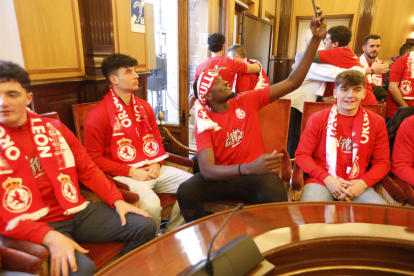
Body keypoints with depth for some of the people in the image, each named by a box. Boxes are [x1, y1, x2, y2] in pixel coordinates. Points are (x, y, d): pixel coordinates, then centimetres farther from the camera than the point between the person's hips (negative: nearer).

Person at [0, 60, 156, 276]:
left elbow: (88, 170, 9)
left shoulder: (54, 128, 7)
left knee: (144, 226, -3)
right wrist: (49, 237, -27)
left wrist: (117, 200, -2)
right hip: (34, 228, -4)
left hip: (77, 212, 5)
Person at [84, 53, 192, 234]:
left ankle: (171, 234, 13)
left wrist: (157, 163, 1)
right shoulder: (98, 115, -8)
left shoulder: (144, 107, 12)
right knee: (151, 204, -32)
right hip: (123, 175, -6)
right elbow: (94, 158, -7)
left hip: (152, 170, 7)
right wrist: (131, 172, -15)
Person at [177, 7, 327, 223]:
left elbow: (292, 82, -3)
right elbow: (207, 170, -23)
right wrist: (248, 167, -40)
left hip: (256, 175, 1)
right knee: (185, 192, -26)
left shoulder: (247, 101, -2)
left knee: (277, 198, -32)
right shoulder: (204, 123, -9)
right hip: (223, 177, 0)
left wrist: (316, 39, -10)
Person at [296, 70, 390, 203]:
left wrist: (363, 183, -9)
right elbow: (302, 154, 0)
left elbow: (383, 162, 10)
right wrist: (327, 179, -13)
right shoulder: (317, 119, 2)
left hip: (357, 185, 3)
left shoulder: (376, 122, 8)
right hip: (321, 181, -2)